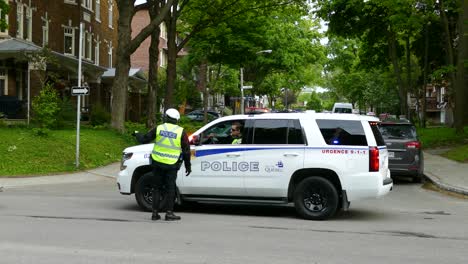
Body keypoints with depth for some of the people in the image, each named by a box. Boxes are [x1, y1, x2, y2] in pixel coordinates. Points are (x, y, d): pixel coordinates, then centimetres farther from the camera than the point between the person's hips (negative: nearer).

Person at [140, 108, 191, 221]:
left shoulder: (159, 128, -1)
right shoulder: (181, 132, -2)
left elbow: (145, 139, 8)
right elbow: (186, 151, 0)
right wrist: (188, 166, 9)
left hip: (157, 162, 2)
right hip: (171, 165, -2)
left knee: (157, 188, 10)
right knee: (170, 189, 6)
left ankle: (155, 213, 11)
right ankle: (169, 213, 3)